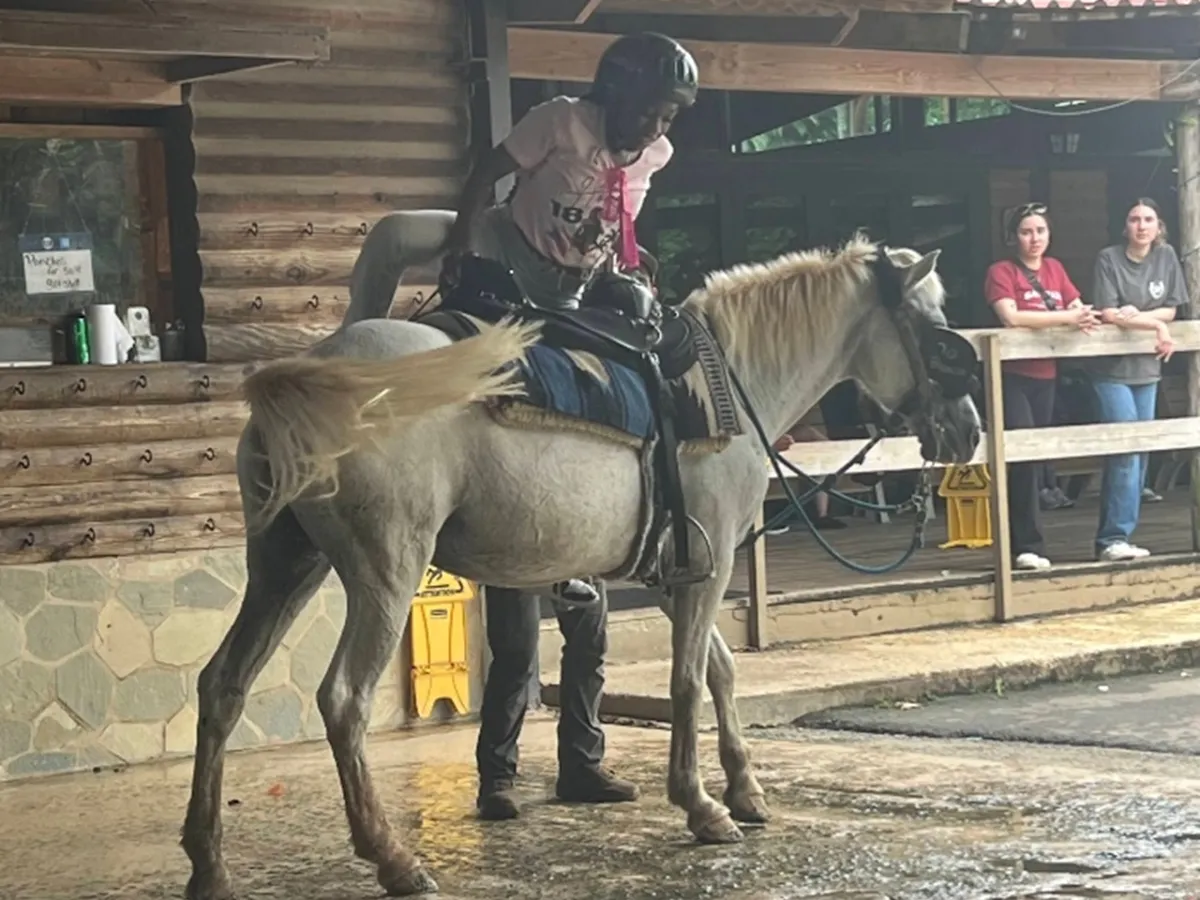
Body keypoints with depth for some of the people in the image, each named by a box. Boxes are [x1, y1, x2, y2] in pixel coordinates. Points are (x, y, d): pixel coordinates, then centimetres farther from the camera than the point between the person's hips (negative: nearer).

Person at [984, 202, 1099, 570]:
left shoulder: (1055, 269, 13)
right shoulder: (1001, 271, -6)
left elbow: (1079, 309, 9)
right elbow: (1010, 316, -21)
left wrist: (1086, 318, -16)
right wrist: (1066, 318, -23)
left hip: (1045, 376, 6)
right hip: (1012, 376, -6)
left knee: (1036, 459, 8)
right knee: (1023, 456, -14)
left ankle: (1023, 543, 15)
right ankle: (1029, 546, -13)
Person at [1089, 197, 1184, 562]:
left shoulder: (1167, 257, 4)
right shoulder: (1108, 259, -10)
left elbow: (1170, 310, 4)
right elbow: (1109, 315, -14)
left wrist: (1135, 315, -12)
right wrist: (1156, 326, -12)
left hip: (1147, 367, 5)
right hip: (1112, 368, -5)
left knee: (1140, 453, 5)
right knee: (1125, 448, -14)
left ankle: (1116, 538, 12)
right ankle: (1113, 538, -10)